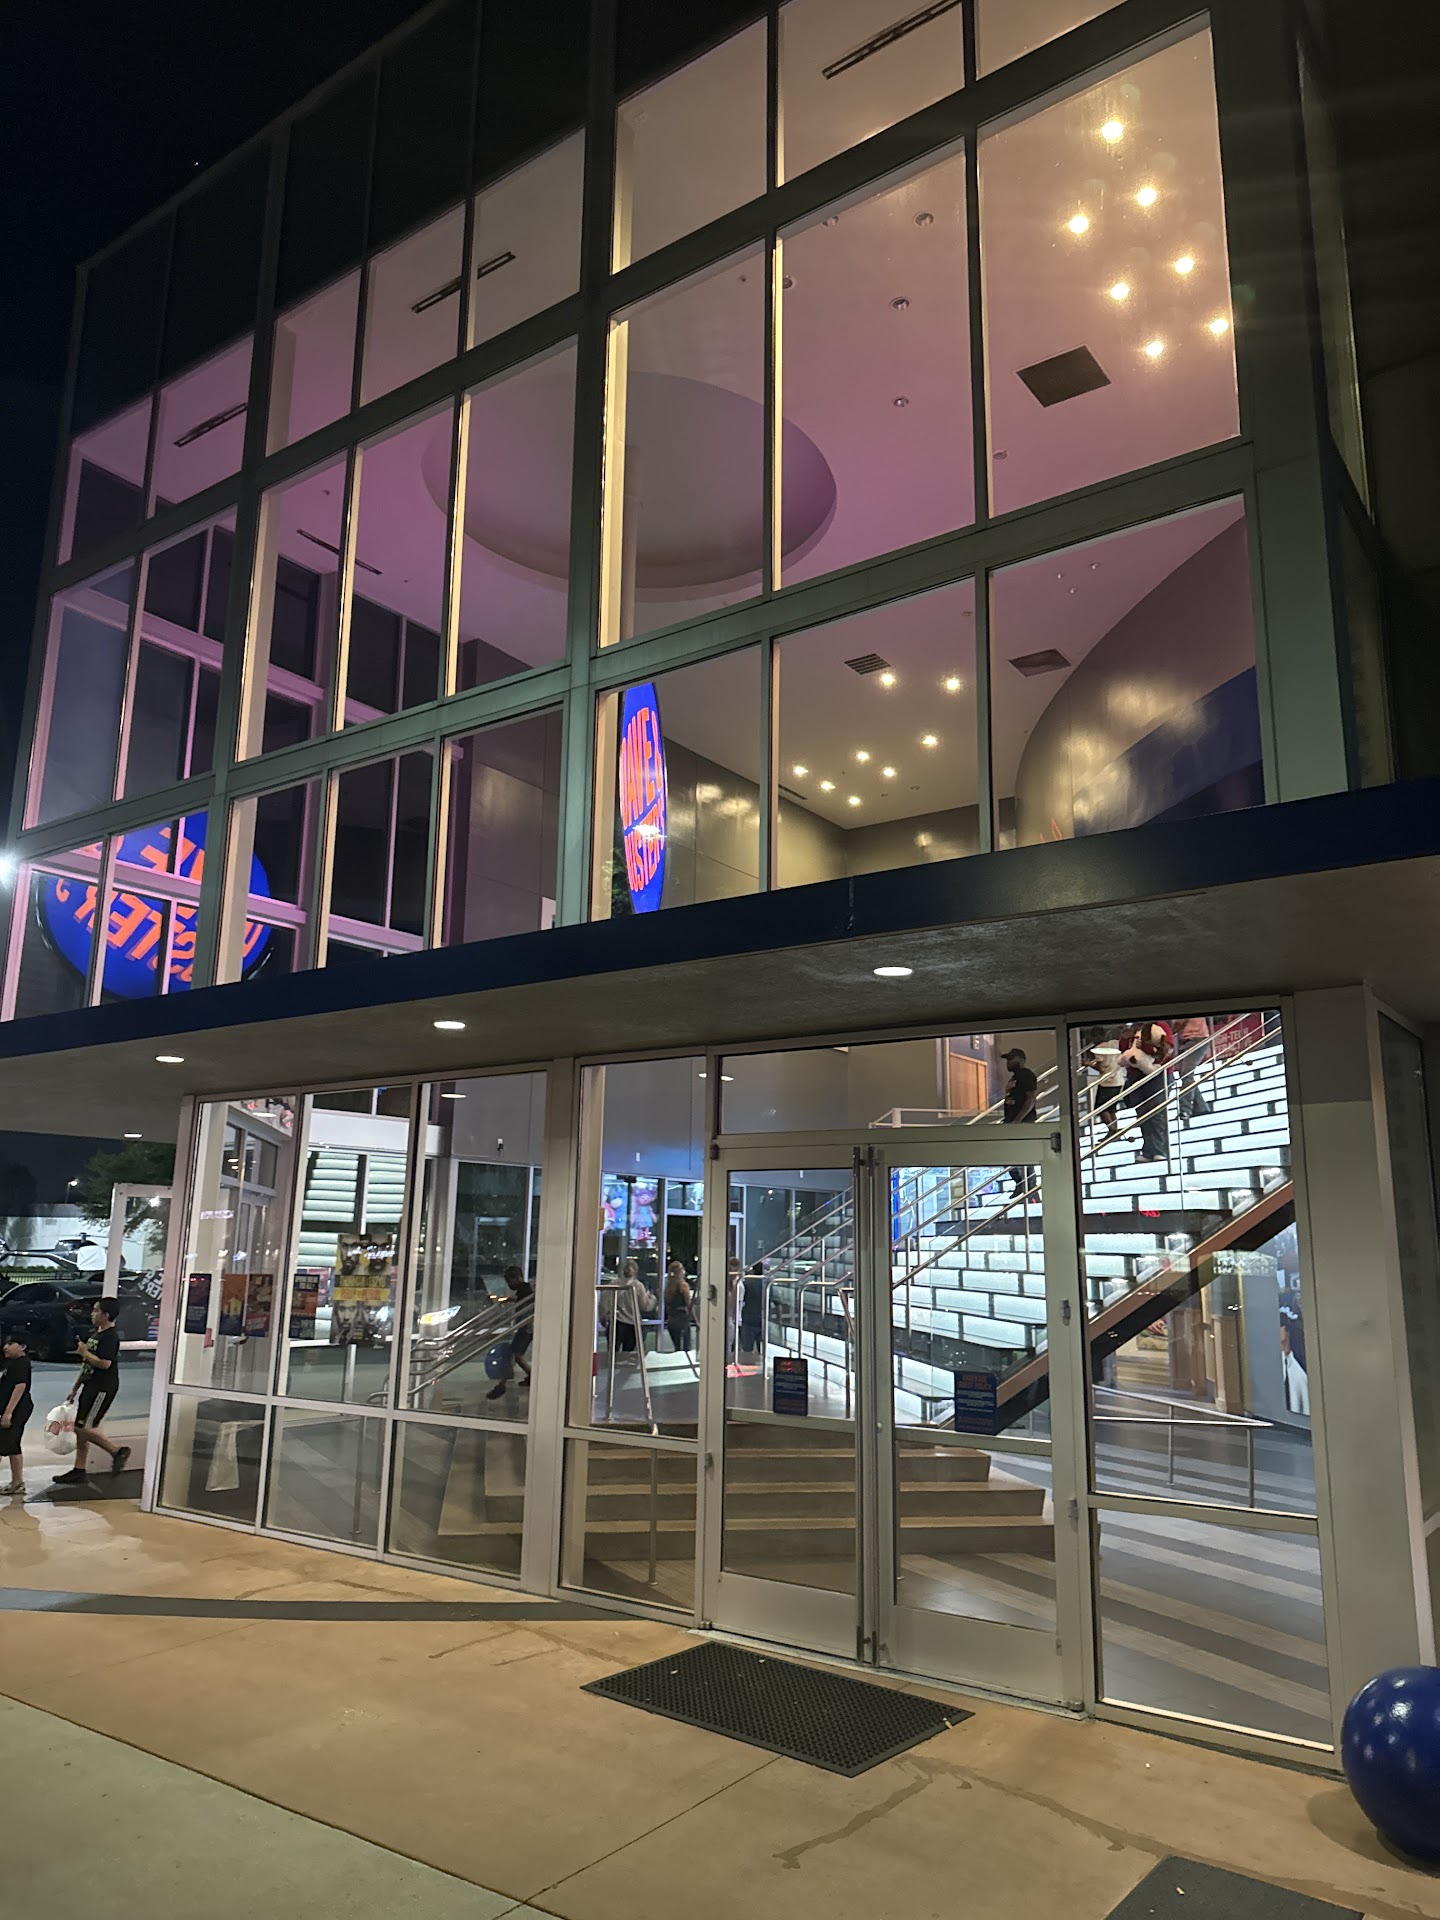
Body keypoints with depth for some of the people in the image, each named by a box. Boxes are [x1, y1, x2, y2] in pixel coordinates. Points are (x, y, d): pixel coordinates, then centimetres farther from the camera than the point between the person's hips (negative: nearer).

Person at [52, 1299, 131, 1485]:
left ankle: (117, 1451, -1)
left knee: (83, 1428, -11)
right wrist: (75, 1389, 21)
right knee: (80, 1429, 11)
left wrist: (84, 1352, -15)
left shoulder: (110, 1337, -16)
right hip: (90, 1387, 10)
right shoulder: (96, 1335, 16)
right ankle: (78, 1470, 18)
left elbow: (104, 1363, -27)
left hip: (102, 1389, -10)